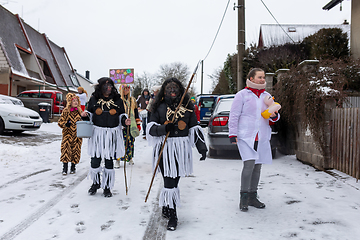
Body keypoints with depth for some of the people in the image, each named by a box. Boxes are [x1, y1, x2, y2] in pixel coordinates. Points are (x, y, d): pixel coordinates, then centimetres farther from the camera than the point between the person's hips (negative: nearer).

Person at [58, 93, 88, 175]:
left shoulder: (79, 111, 7)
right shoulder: (65, 111, -3)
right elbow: (60, 122, -2)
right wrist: (66, 124, -20)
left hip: (77, 135, 3)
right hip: (68, 134, -3)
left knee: (76, 150, 5)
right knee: (66, 149, -7)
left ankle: (73, 167, 20)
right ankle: (65, 167, 3)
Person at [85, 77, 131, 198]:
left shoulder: (118, 100, 6)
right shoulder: (94, 99, 5)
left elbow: (121, 115, 12)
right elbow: (89, 113, 14)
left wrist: (125, 121, -8)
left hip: (112, 134, 0)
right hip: (97, 133, 0)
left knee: (109, 160, 6)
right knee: (95, 159, 1)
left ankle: (107, 187, 20)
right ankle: (95, 183, 27)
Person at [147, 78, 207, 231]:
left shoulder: (187, 106, 10)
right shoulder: (159, 107, 5)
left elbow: (194, 128, 10)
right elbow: (151, 128, 0)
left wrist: (201, 146, 2)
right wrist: (164, 128, -20)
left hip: (182, 148, 2)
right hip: (165, 147, -2)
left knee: (174, 180, 6)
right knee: (169, 182, -6)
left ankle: (166, 206, 28)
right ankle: (172, 215, 7)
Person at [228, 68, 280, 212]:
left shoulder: (267, 96, 15)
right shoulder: (242, 95, 0)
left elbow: (274, 117, 16)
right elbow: (234, 115, -3)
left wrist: (274, 116, -8)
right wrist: (233, 134, -9)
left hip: (262, 137, 6)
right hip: (245, 135, -5)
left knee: (257, 166, 9)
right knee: (249, 164, -17)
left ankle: (252, 197, 21)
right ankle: (244, 197, -4)